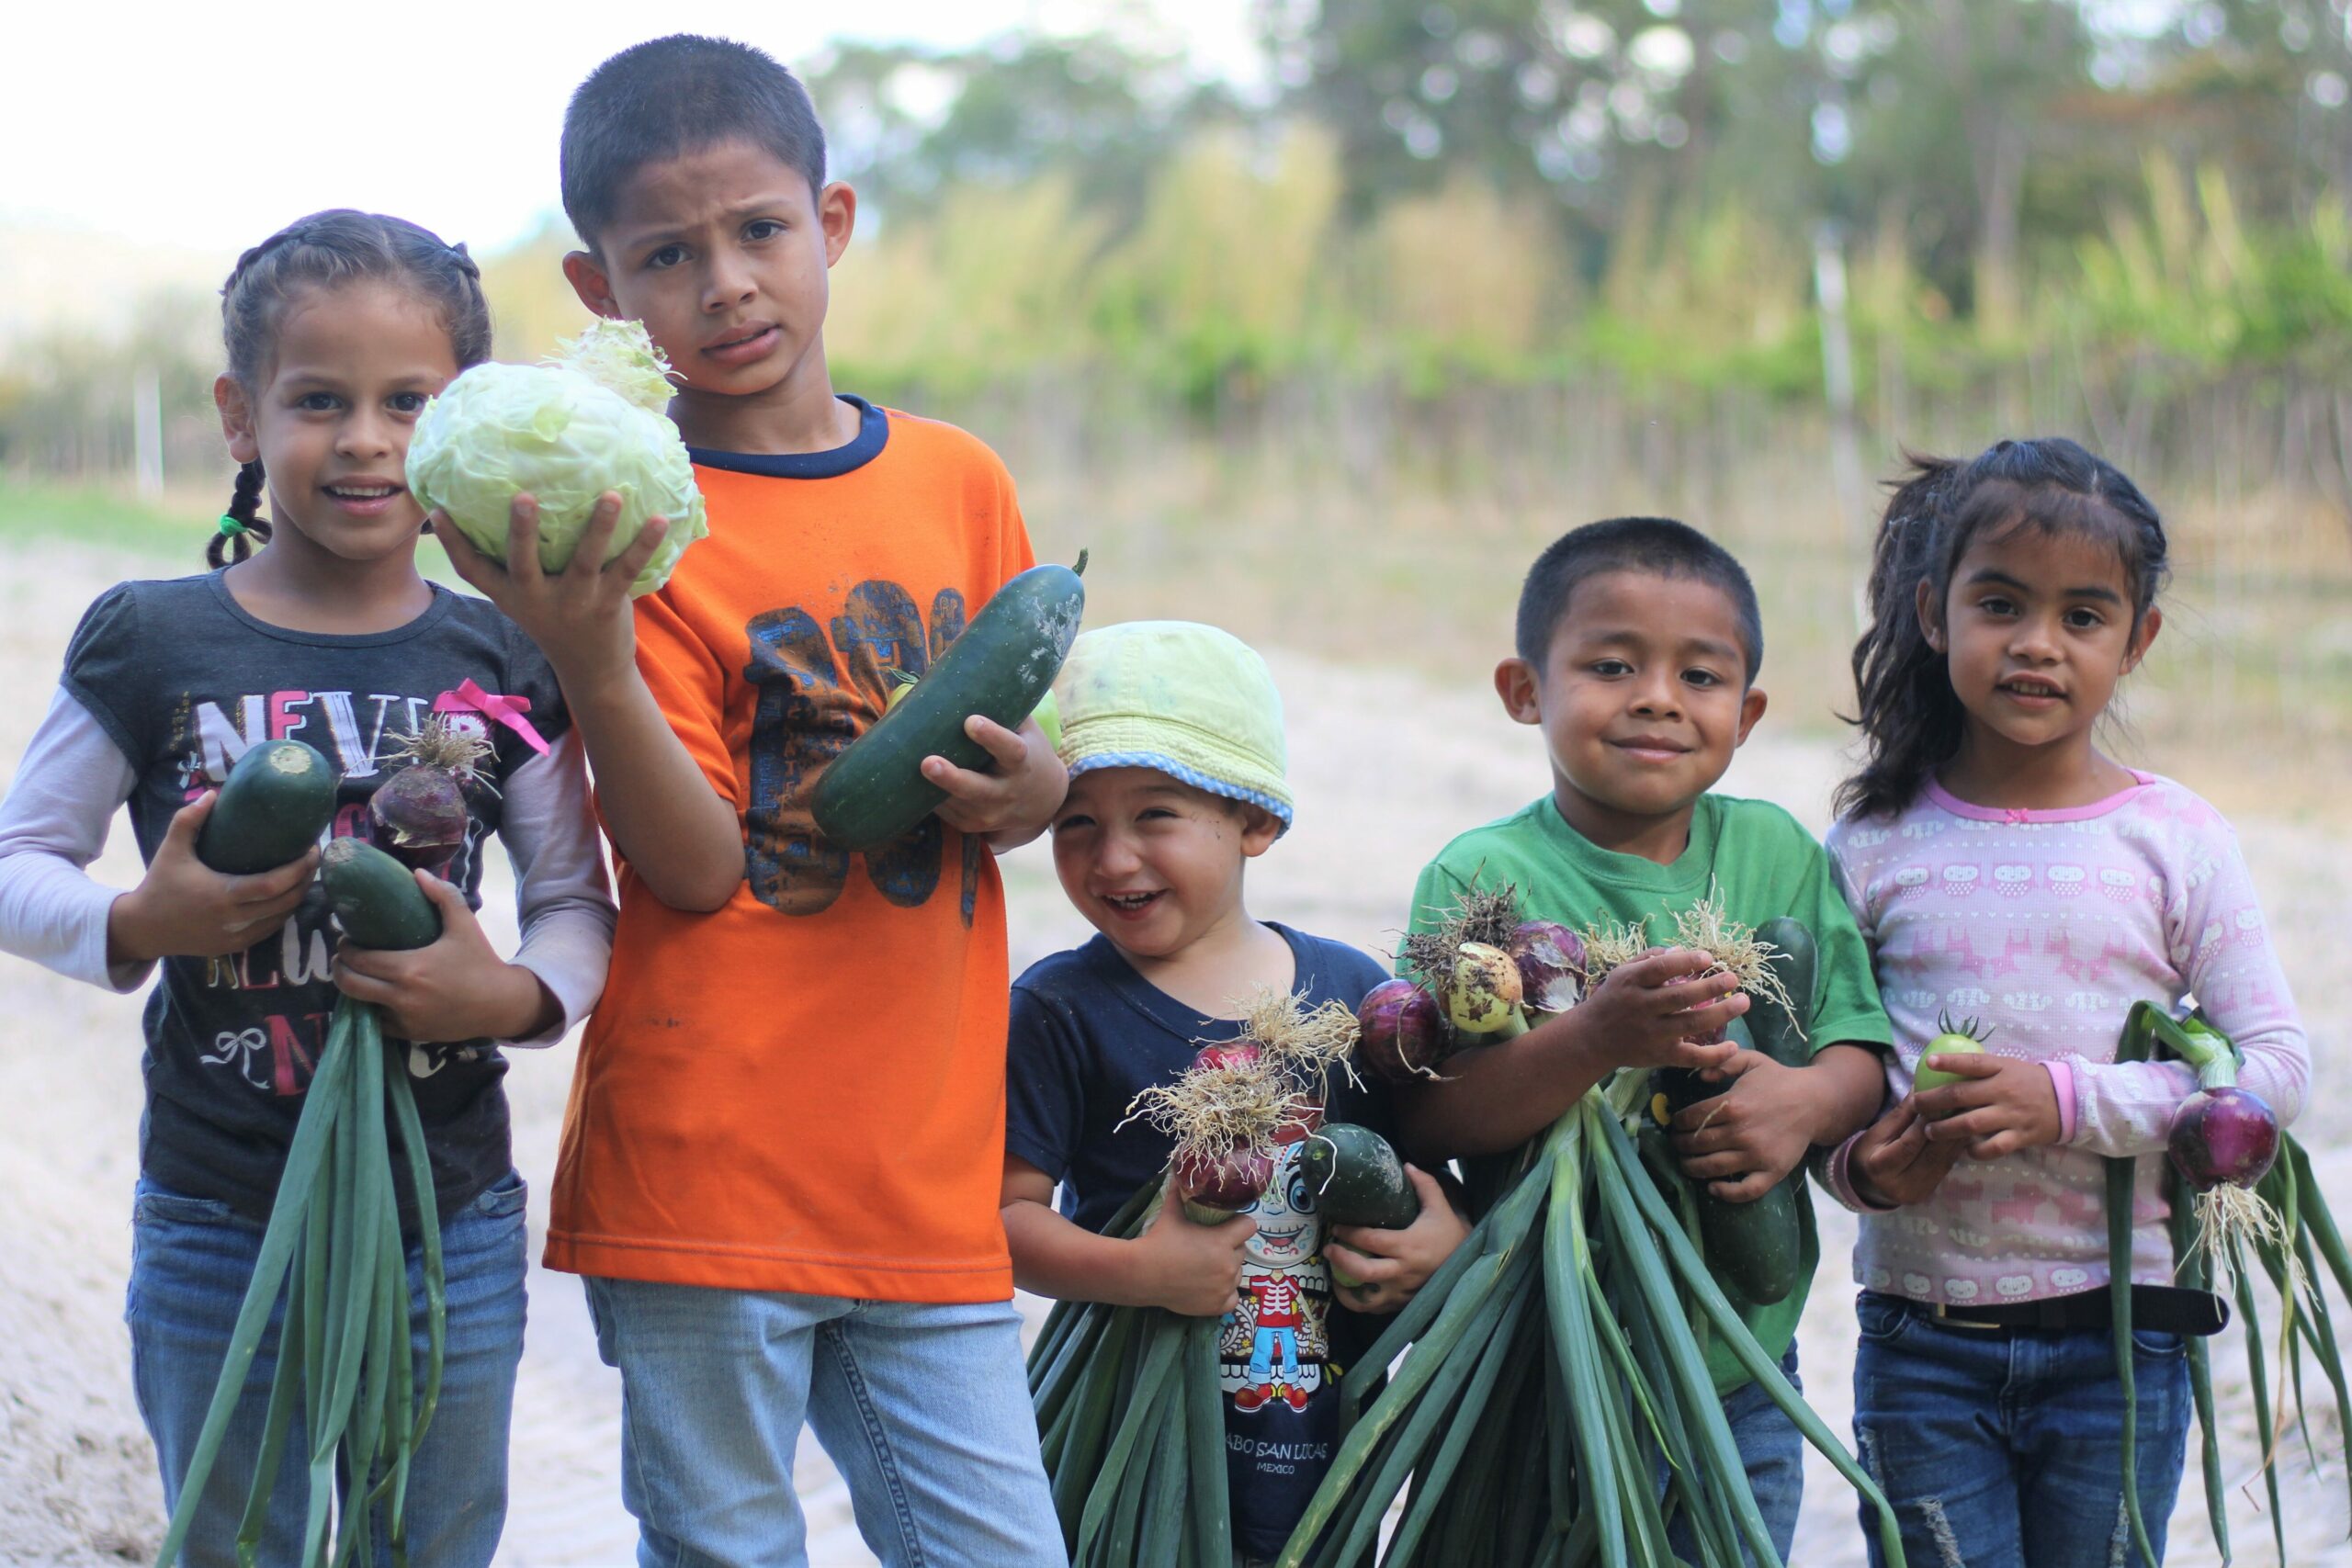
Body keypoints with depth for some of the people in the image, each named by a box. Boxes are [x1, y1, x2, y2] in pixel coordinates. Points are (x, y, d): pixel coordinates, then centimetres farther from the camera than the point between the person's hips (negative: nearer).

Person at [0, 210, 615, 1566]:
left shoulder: (504, 666, 0)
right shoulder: (152, 645, -5)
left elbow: (580, 903, 5)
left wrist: (518, 994, -16)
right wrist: (141, 924, -19)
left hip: (454, 1233, 1)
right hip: (218, 1235, -1)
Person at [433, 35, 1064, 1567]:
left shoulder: (960, 482, 8)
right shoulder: (631, 520, -5)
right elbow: (698, 866, -13)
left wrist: (1039, 787, -3)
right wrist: (590, 659, -28)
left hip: (931, 1175, 4)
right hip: (709, 1174, -4)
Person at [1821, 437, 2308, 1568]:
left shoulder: (2175, 842, -1)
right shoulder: (1876, 846, 0)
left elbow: (2274, 1068, -6)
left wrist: (2072, 1101, -18)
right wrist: (1860, 1165, -18)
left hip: (2117, 1334, 0)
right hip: (1922, 1336, 0)